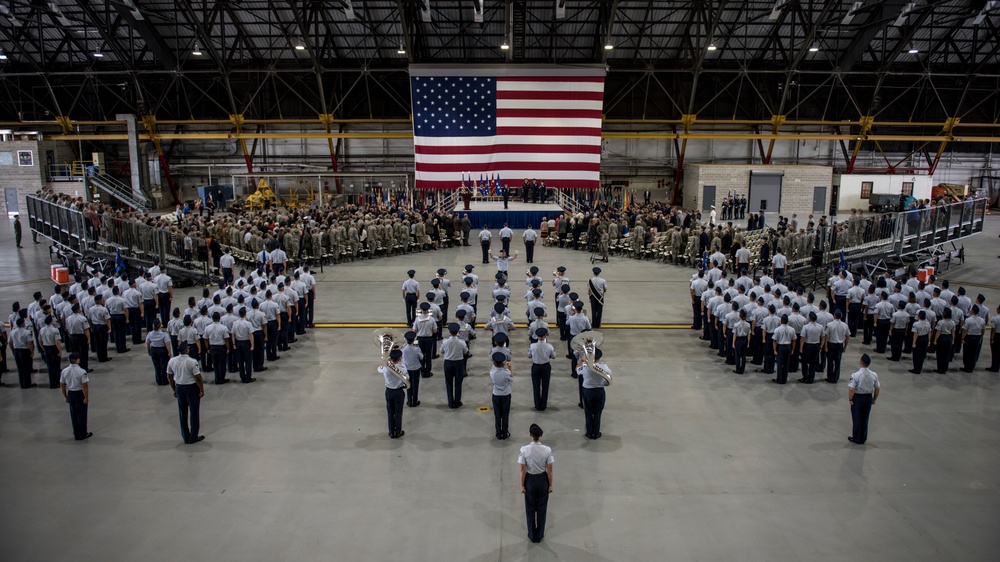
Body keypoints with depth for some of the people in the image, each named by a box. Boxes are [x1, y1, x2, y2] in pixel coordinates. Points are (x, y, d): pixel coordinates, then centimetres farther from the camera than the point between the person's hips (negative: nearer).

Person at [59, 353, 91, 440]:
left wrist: (65, 396, 16)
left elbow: (62, 385, 5)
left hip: (70, 394, 5)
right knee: (81, 414, 8)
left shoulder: (64, 371, -3)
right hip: (80, 394, -5)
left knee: (73, 414, 16)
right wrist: (86, 398, -14)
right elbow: (84, 386, -21)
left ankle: (76, 434, 24)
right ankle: (83, 434, 17)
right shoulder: (81, 371, -20)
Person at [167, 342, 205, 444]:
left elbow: (170, 377, 6)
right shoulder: (192, 362, -20)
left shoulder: (172, 361, -3)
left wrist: (174, 389, 18)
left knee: (182, 412, 15)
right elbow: (198, 378, -17)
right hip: (191, 387, -5)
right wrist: (202, 390, -5)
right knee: (194, 412, 8)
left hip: (179, 387, 5)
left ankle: (185, 437, 24)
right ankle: (193, 437, 15)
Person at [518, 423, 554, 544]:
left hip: (530, 480, -1)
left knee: (530, 509, 18)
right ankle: (539, 536, 30)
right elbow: (549, 470, -10)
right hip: (543, 480, 1)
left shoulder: (524, 450, -20)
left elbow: (522, 470, -13)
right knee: (542, 508, 18)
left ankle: (532, 536, 30)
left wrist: (522, 485, -1)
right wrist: (550, 485, 3)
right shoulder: (547, 450, -18)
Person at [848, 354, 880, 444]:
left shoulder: (856, 375, -23)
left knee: (857, 419, 11)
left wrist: (850, 399, -9)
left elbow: (851, 389, -24)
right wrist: (874, 399, 15)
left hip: (858, 398, -4)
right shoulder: (874, 375, -7)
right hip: (868, 398, 5)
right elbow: (877, 388, 1)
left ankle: (857, 439, 23)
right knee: (865, 419, 18)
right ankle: (863, 439, 30)